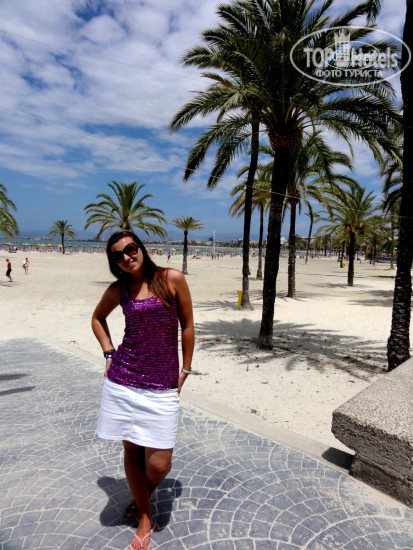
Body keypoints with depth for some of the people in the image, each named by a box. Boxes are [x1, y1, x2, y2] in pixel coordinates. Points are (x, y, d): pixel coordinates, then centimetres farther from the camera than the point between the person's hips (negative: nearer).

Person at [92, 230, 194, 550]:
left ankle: (143, 497, 37)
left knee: (159, 464, 0)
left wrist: (186, 370, 2)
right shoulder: (118, 289, 3)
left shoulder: (172, 279, -6)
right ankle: (145, 517, 38)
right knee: (131, 449, 13)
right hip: (123, 380, 3)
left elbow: (187, 326, 0)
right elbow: (98, 318, 22)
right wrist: (109, 353, 9)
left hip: (162, 385, -2)